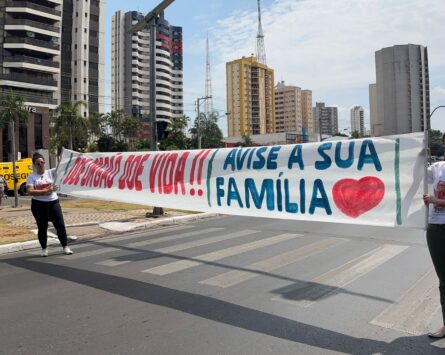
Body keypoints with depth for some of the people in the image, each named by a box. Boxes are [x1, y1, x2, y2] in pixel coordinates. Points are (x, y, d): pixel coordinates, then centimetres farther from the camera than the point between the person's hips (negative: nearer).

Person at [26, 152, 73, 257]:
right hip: (38, 205, -1)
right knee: (42, 228, 7)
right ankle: (44, 249, 22)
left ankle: (65, 247, 11)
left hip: (53, 203, 1)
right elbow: (30, 192, -13)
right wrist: (45, 191, -21)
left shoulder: (51, 172, 3)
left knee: (60, 225, 1)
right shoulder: (31, 177, -1)